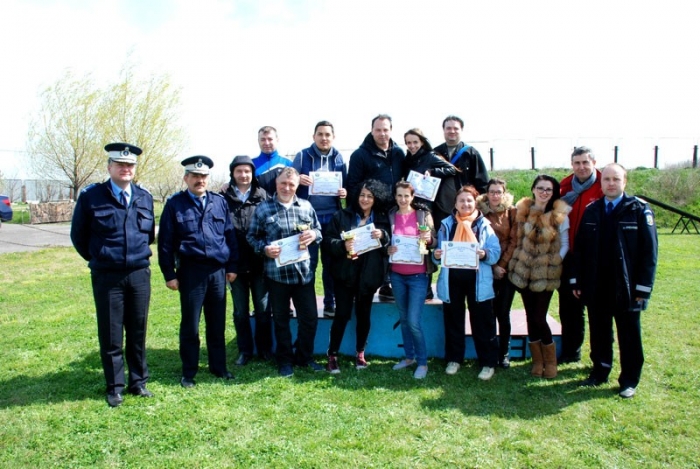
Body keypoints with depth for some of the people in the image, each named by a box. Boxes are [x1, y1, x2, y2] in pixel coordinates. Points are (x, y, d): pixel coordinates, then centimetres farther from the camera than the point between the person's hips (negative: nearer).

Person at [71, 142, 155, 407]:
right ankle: (115, 387, 20)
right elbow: (78, 235, 4)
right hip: (107, 276, -3)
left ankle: (138, 382, 25)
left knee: (138, 332, 11)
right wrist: (97, 258, 11)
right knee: (111, 335, 6)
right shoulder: (91, 196, -4)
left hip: (139, 274, 3)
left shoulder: (144, 198, 6)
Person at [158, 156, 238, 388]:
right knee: (190, 325, 6)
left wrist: (232, 266, 7)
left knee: (217, 324, 12)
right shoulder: (175, 204, 0)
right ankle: (188, 373, 20)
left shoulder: (219, 201, 9)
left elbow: (230, 235, 11)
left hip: (218, 270, 3)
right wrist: (169, 274, -4)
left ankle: (219, 367, 27)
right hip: (191, 271, -3)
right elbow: (165, 242, 0)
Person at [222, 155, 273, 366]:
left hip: (259, 262, 0)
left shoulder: (262, 196, 3)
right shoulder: (224, 198, 1)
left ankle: (265, 348, 24)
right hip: (236, 263, 0)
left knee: (263, 309, 9)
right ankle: (245, 350, 25)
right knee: (240, 311, 12)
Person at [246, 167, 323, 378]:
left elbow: (318, 230, 15)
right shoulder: (263, 208, 0)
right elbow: (252, 236, 4)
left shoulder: (306, 206, 7)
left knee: (310, 318, 9)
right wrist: (264, 249, -15)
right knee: (281, 320, 11)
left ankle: (305, 357, 29)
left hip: (303, 272, 2)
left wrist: (313, 235, -8)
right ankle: (285, 360, 28)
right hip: (276, 273, -2)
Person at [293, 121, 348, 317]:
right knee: (308, 262, 2)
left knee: (331, 261, 9)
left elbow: (346, 185, 13)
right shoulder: (302, 156, 0)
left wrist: (345, 192, -9)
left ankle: (330, 303, 20)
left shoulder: (338, 158, 8)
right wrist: (298, 180, -21)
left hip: (332, 216, 3)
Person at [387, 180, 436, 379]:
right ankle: (409, 356, 28)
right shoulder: (390, 216, 5)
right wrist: (388, 249, -9)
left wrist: (428, 239, -20)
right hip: (397, 275, 4)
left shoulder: (423, 214, -1)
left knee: (414, 321, -7)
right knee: (403, 319, 13)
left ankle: (422, 362, 9)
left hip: (418, 275, -3)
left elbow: (434, 242, 1)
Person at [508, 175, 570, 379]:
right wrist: (516, 263, 2)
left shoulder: (560, 215, -5)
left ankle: (550, 362, 17)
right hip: (524, 272, 3)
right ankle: (537, 361, 22)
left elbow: (565, 245, 1)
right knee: (531, 316, 8)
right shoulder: (523, 211, 2)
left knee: (539, 318, -4)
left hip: (547, 275, -3)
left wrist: (555, 263, -8)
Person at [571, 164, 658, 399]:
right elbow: (579, 248, 7)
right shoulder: (591, 211, 6)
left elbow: (649, 251, -8)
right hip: (596, 288, 3)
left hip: (626, 288, -3)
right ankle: (600, 372, 30)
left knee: (629, 335, 10)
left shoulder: (640, 210, -5)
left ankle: (629, 380, 24)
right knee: (599, 333, 14)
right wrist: (577, 281, 4)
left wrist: (643, 288, -11)